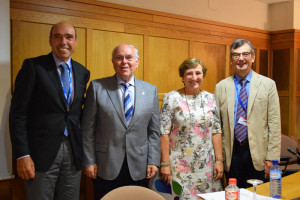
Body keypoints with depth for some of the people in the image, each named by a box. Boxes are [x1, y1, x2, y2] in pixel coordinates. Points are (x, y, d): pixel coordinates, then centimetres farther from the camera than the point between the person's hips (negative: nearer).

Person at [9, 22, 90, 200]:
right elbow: (18, 113, -8)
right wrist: (22, 155, -13)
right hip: (42, 152, -4)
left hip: (73, 151, 4)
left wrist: (83, 147, 9)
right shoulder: (33, 66, -6)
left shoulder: (83, 72, 9)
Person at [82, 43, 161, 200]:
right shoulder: (97, 87, -2)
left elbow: (154, 131, 6)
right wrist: (89, 161, -4)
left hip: (138, 168, 2)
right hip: (105, 168, -2)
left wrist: (153, 161, 2)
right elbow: (88, 129, -1)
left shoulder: (151, 90, 5)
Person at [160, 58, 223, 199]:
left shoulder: (209, 98, 7)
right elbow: (164, 133, -8)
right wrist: (165, 164, -11)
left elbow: (216, 131, 7)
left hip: (206, 165, 3)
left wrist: (219, 160, 2)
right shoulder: (171, 98, -5)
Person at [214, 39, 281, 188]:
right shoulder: (221, 87, 5)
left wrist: (271, 158, -6)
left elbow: (274, 124, -1)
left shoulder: (268, 84, 1)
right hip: (231, 153, 1)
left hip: (258, 153, -1)